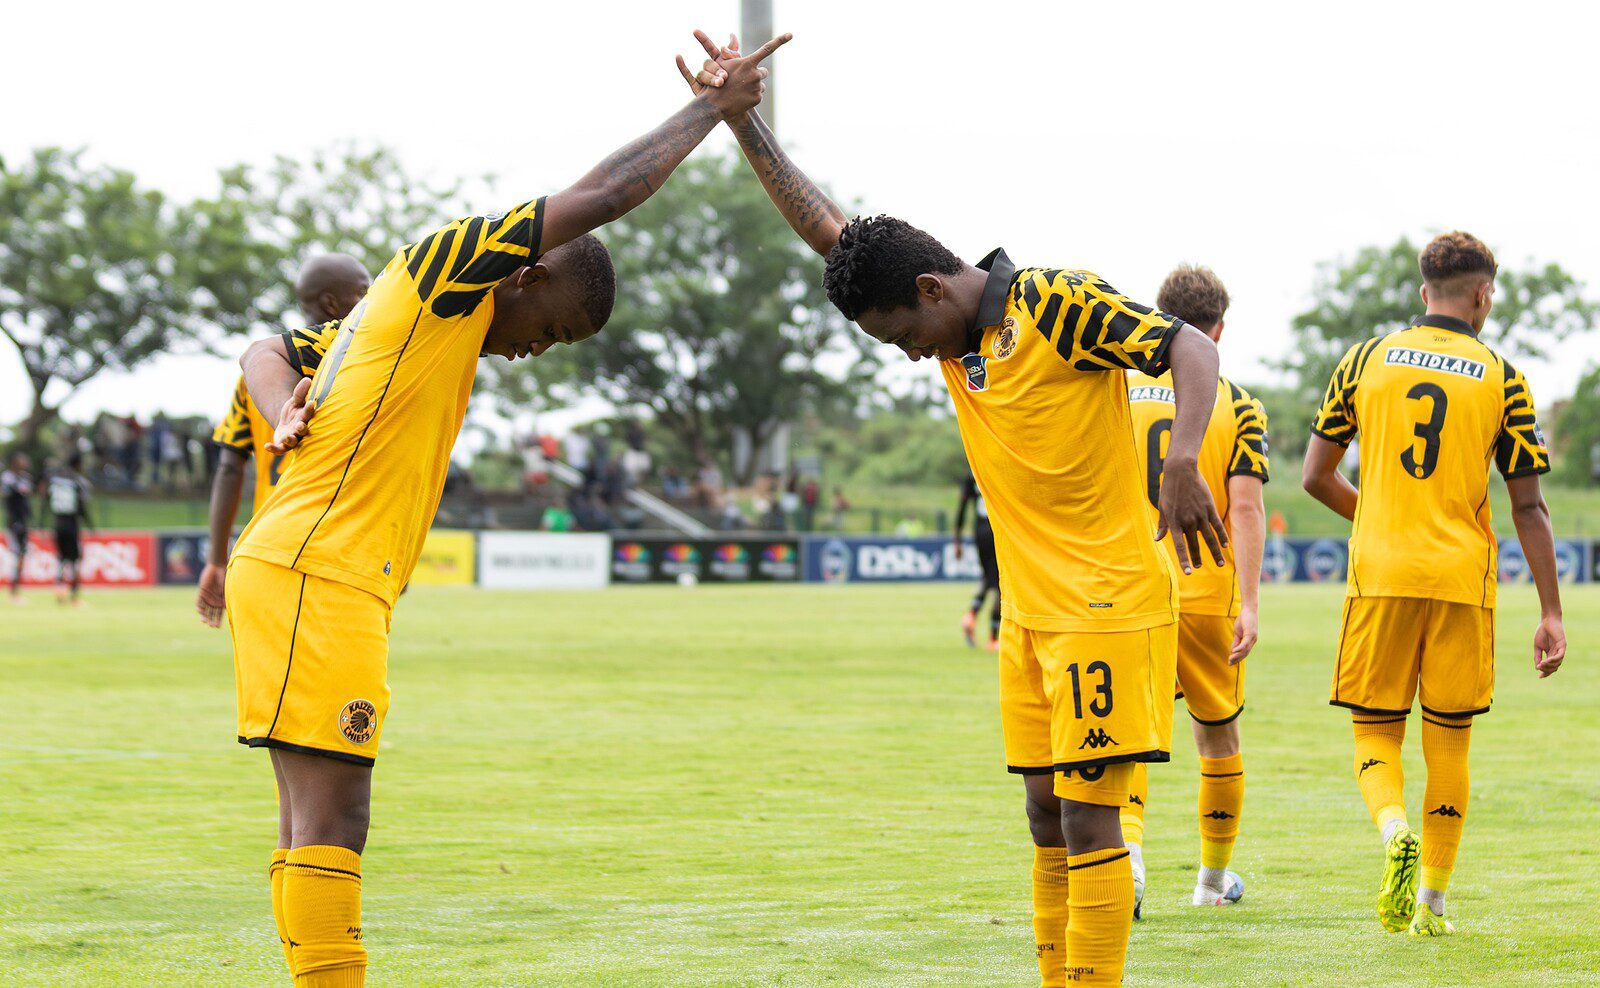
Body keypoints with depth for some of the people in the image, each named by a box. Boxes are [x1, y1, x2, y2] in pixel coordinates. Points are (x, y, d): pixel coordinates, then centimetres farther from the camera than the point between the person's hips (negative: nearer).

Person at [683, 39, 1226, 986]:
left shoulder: (1055, 302, -13)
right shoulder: (956, 332, 10)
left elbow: (1190, 346, -19)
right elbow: (826, 229, 13)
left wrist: (1183, 459, -36)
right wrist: (740, 114, 8)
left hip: (1109, 604, -8)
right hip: (1028, 612, 8)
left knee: (1088, 815, -10)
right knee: (1047, 818, 9)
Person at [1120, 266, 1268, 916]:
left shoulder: (1120, 394, 3)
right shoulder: (1237, 406, -2)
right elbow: (1246, 507, -11)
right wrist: (1248, 603, -13)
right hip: (1209, 592, 0)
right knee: (1218, 735, 17)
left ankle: (1126, 845, -29)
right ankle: (1214, 877, 30)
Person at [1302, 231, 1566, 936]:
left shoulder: (1366, 360, 4)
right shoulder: (1502, 380, 2)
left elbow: (1316, 475, 7)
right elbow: (1528, 507, 0)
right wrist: (1551, 613, 4)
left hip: (1379, 574, 0)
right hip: (1463, 580, 0)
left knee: (1375, 737, 8)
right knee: (1448, 746, 10)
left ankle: (1396, 832, -22)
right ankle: (1431, 903, 14)